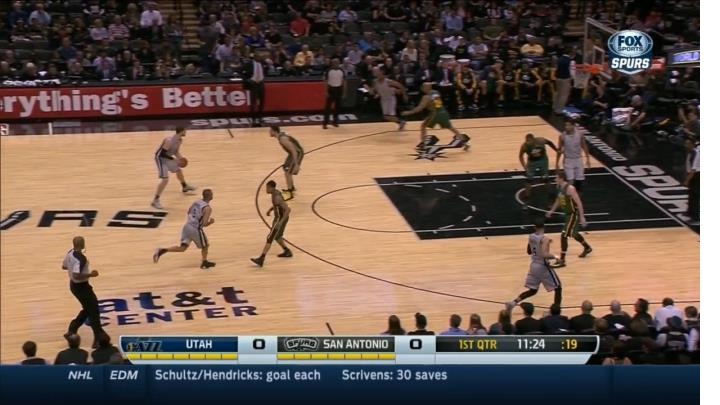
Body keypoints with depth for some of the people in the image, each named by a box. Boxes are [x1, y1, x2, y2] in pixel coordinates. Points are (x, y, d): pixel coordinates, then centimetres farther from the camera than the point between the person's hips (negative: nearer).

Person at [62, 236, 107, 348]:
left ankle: (71, 331, 25)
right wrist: (90, 274, -24)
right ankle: (99, 340, 5)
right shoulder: (80, 258, -29)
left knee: (88, 309, 24)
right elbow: (76, 276, -34)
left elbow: (64, 266, 15)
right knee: (93, 311, 1)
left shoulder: (70, 253, 0)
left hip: (74, 285, 10)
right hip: (81, 287, -10)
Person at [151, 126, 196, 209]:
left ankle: (185, 187, 55)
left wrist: (180, 158, -5)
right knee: (165, 180, -18)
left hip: (167, 157, 9)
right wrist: (173, 159, -31)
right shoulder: (169, 141, -32)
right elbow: (162, 154, -31)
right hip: (161, 158, -9)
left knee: (178, 170, 27)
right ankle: (155, 201, -14)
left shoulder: (180, 140, -3)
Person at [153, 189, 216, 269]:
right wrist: (211, 222, 2)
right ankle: (204, 262, 34)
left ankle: (162, 250, -8)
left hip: (187, 226, 7)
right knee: (205, 245, 20)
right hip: (196, 229, -7)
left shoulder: (196, 202, 9)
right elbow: (204, 224, -18)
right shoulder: (208, 208, -15)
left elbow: (188, 212, 22)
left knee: (182, 248, 8)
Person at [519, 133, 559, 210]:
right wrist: (524, 166, -15)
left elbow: (549, 143, -4)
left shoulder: (540, 141, -27)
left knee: (546, 180, 6)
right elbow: (521, 156, -7)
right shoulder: (524, 146, -26)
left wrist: (557, 150, 6)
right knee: (528, 181, -6)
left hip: (543, 160, 0)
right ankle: (525, 202, 1)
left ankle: (551, 200, 18)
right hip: (532, 162, 0)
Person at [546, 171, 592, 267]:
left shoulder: (570, 188, -27)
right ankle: (587, 248, 50)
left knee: (564, 235, -12)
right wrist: (552, 210, 22)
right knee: (573, 233, 27)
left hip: (574, 213, -10)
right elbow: (559, 199, 19)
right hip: (568, 213, 10)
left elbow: (579, 203, -25)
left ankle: (562, 260, -7)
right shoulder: (559, 187, 0)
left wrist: (582, 217, -26)